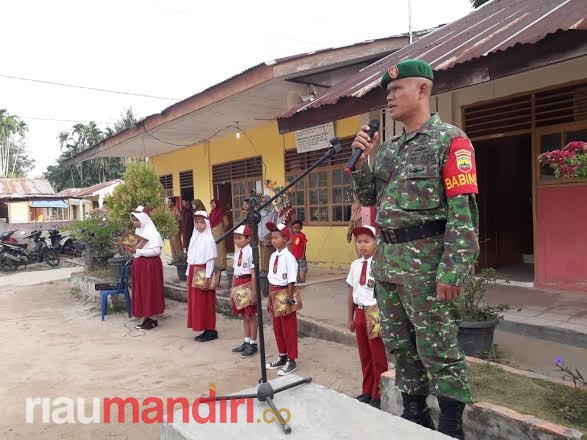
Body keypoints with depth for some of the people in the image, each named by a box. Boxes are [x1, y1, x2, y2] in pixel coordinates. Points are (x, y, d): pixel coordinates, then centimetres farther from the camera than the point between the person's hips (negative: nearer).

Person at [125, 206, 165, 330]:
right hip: (138, 264, 9)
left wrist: (137, 251, -23)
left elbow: (156, 250, -22)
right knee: (140, 291, 10)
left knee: (149, 291, -2)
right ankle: (147, 318, 18)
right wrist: (131, 249, 0)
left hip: (150, 265, -9)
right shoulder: (138, 231, 11)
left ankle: (151, 319, 8)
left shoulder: (152, 233, -14)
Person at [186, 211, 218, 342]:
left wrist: (207, 278, -17)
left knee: (206, 302, -2)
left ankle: (211, 330, 8)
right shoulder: (194, 238, 12)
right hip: (193, 272, 8)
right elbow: (190, 258, 15)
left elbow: (210, 260, -13)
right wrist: (188, 275, 12)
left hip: (203, 272, -8)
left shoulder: (209, 239, -9)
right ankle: (206, 330, 19)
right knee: (195, 302, 10)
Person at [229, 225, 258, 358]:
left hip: (248, 283, -8)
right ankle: (246, 342, 27)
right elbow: (235, 273, 15)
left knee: (250, 316, 3)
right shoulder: (237, 252, 11)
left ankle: (253, 344, 15)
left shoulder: (251, 252, -14)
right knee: (243, 316, 15)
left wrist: (253, 292, -18)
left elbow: (253, 274, -17)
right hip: (238, 284, 8)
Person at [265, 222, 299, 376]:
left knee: (288, 327, 4)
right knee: (277, 326, 17)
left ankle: (291, 360, 19)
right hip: (274, 293, 8)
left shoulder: (289, 257, -17)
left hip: (285, 292, -8)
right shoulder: (273, 256, 6)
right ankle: (282, 357, 34)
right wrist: (270, 298, 12)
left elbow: (291, 282, -16)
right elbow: (271, 279, 10)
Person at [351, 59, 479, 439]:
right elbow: (368, 198, 17)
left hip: (427, 263, -7)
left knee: (438, 350, 3)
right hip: (388, 262, 7)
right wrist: (362, 159, 2)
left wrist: (452, 272, -19)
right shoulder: (389, 149, 15)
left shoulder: (450, 140, -6)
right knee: (400, 345, 16)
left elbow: (463, 212, -13)